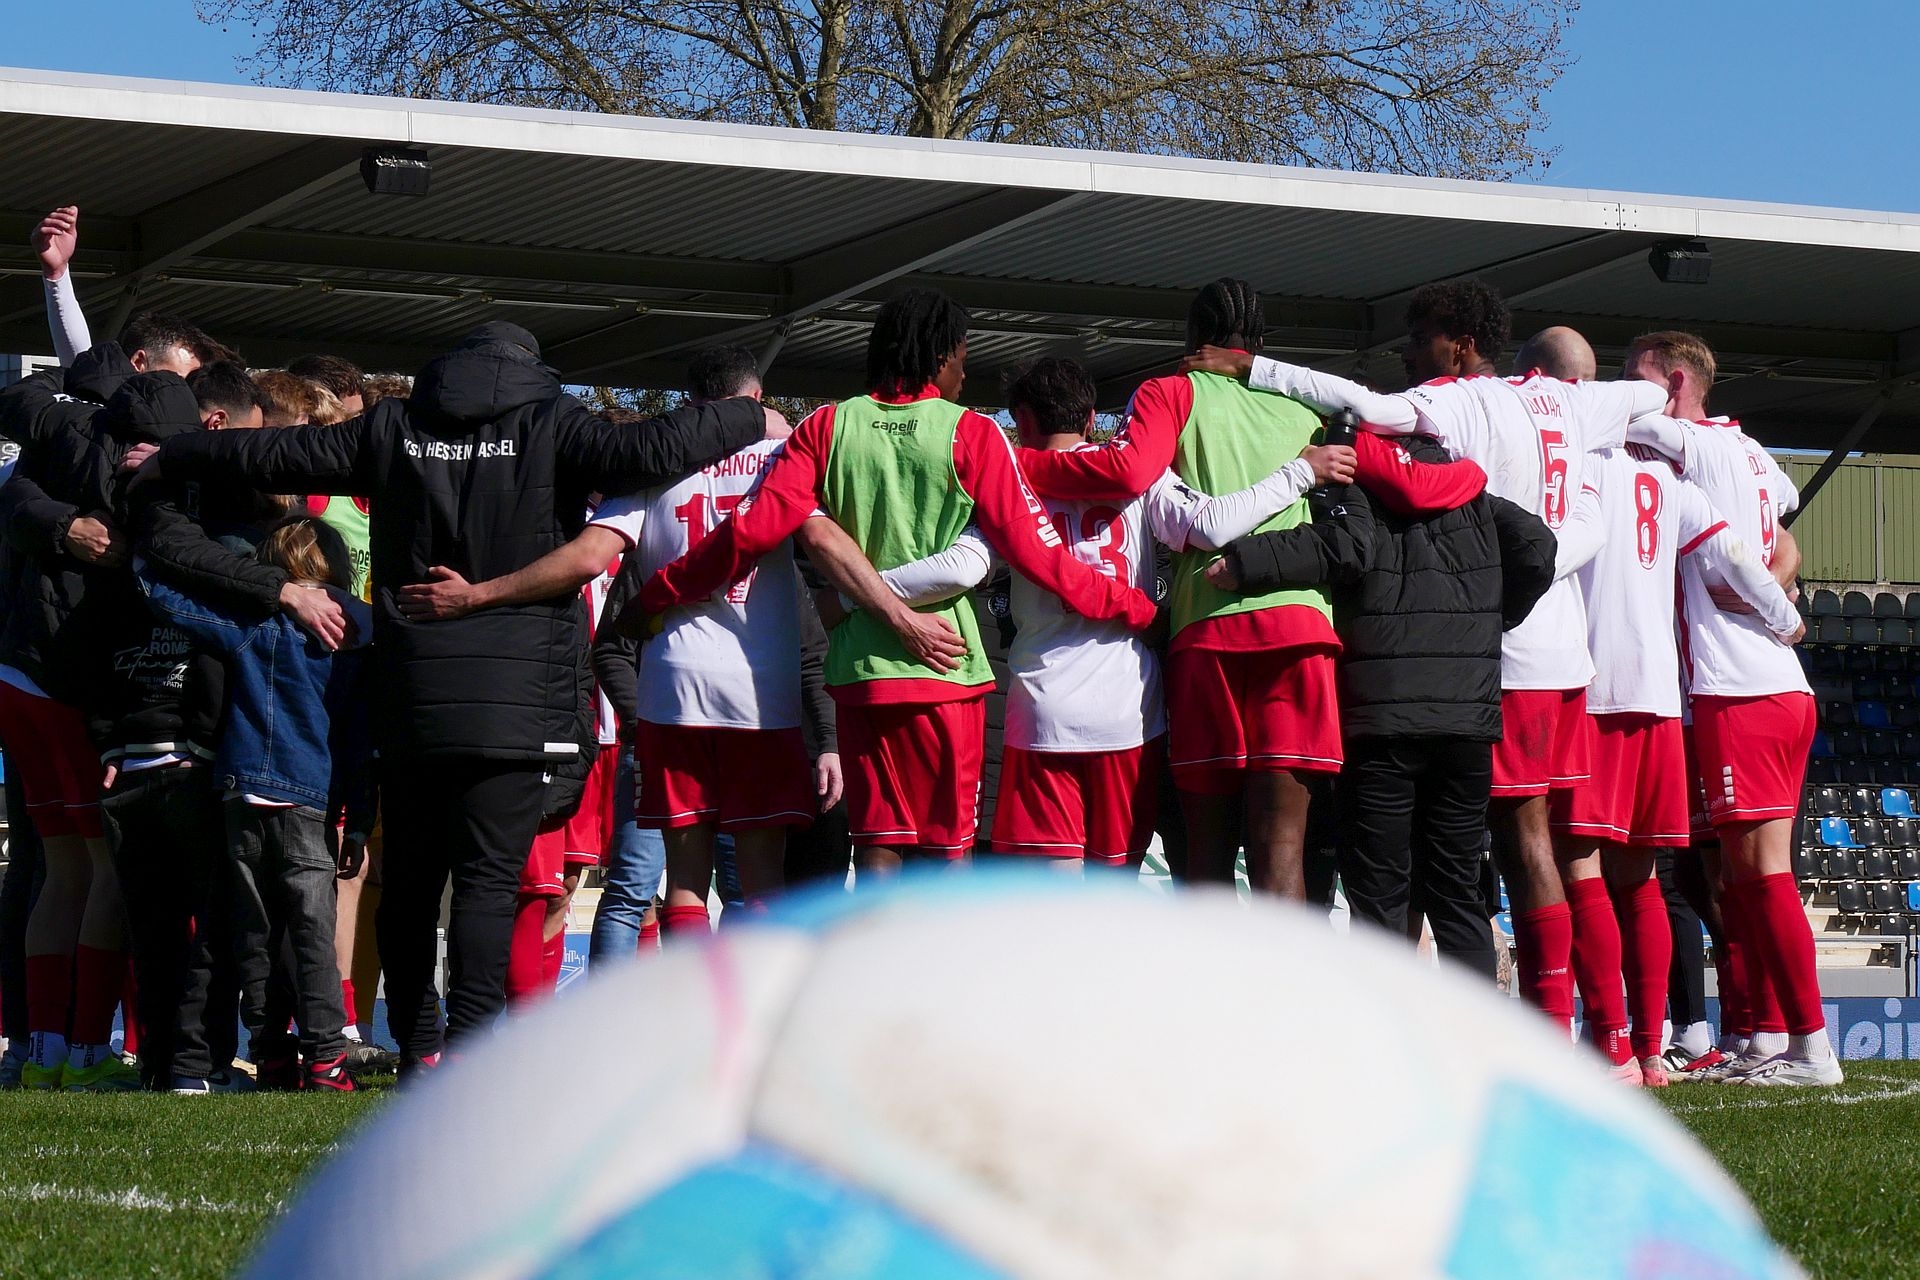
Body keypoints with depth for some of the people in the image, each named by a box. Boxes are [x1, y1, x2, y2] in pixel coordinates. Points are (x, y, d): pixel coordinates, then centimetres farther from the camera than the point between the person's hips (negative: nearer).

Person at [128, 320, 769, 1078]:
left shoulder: (391, 431, 9)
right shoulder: (551, 425, -1)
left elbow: (269, 455, 16)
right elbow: (653, 451, -11)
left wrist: (163, 461, 30)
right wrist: (751, 419, 5)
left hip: (410, 699, 3)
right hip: (516, 702, -3)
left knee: (409, 878, 12)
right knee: (489, 879, -6)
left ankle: (417, 1045, 14)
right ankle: (470, 1046, -17)